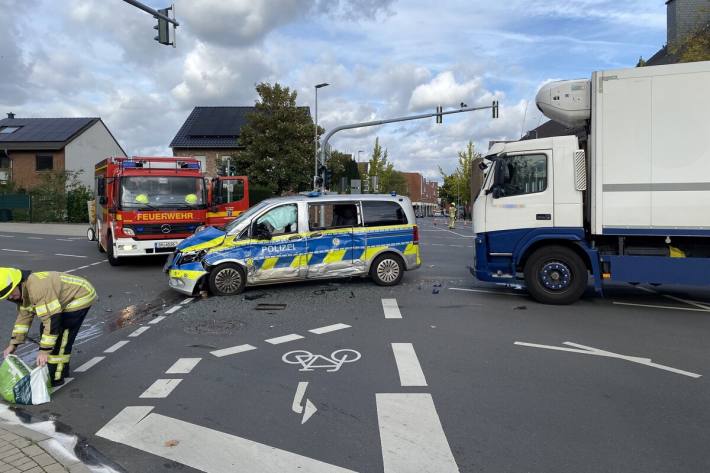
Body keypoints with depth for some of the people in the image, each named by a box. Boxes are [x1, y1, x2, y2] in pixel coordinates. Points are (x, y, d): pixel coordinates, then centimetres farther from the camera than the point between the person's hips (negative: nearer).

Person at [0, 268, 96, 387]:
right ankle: (60, 369, 25)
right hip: (66, 299, 10)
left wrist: (44, 350, -27)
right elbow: (24, 316, 10)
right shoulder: (22, 291, -2)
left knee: (60, 335, -13)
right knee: (45, 329, 11)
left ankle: (56, 378, 0)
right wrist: (13, 344, 7)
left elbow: (52, 319, -32)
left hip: (80, 296, -10)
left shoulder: (37, 288, -33)